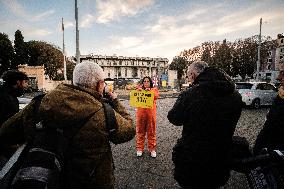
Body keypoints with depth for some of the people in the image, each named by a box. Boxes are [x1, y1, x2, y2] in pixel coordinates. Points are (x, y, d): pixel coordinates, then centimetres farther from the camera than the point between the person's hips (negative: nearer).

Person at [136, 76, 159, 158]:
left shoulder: (154, 89, 10)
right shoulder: (139, 89, 13)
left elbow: (156, 96, -11)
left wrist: (150, 90, -25)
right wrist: (138, 90, -20)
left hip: (151, 113, -1)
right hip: (141, 113, 1)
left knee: (151, 132, 5)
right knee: (140, 131, 6)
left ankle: (152, 149, 16)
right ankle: (139, 148, 17)